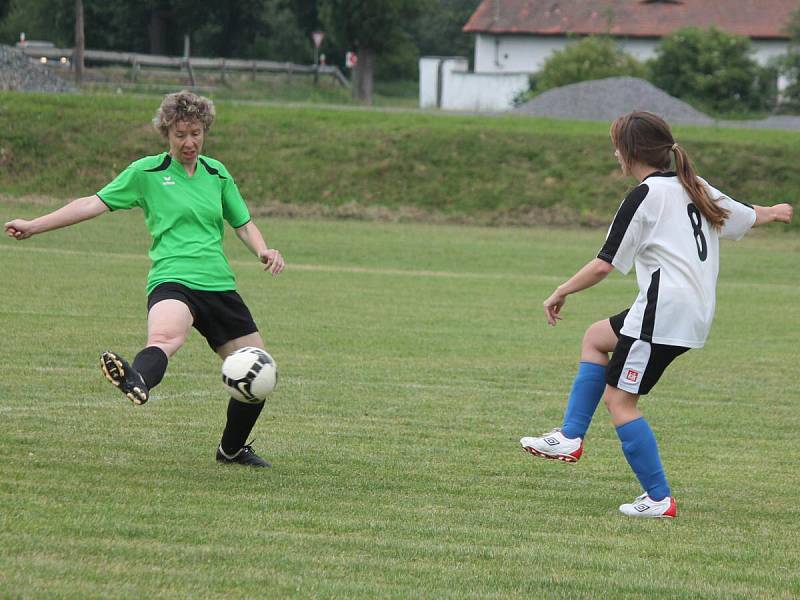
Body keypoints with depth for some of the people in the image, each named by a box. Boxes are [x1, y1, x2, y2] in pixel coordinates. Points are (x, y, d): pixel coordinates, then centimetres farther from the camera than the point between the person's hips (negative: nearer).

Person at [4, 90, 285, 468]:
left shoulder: (217, 173, 16)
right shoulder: (147, 172, 5)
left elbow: (243, 224, 24)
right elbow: (94, 204, 4)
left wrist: (263, 251, 2)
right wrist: (34, 226, -1)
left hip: (220, 286, 5)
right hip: (172, 280, -5)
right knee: (166, 336, -41)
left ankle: (232, 449, 29)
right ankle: (137, 383, -74)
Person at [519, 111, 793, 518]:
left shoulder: (646, 196, -11)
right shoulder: (695, 189, 12)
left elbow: (604, 265, -13)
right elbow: (748, 217, 27)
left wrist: (560, 293, 0)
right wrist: (774, 212, 50)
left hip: (663, 312, -10)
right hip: (697, 312, 10)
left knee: (619, 400, -2)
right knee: (596, 338, 25)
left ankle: (659, 499, -2)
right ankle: (570, 438, 20)